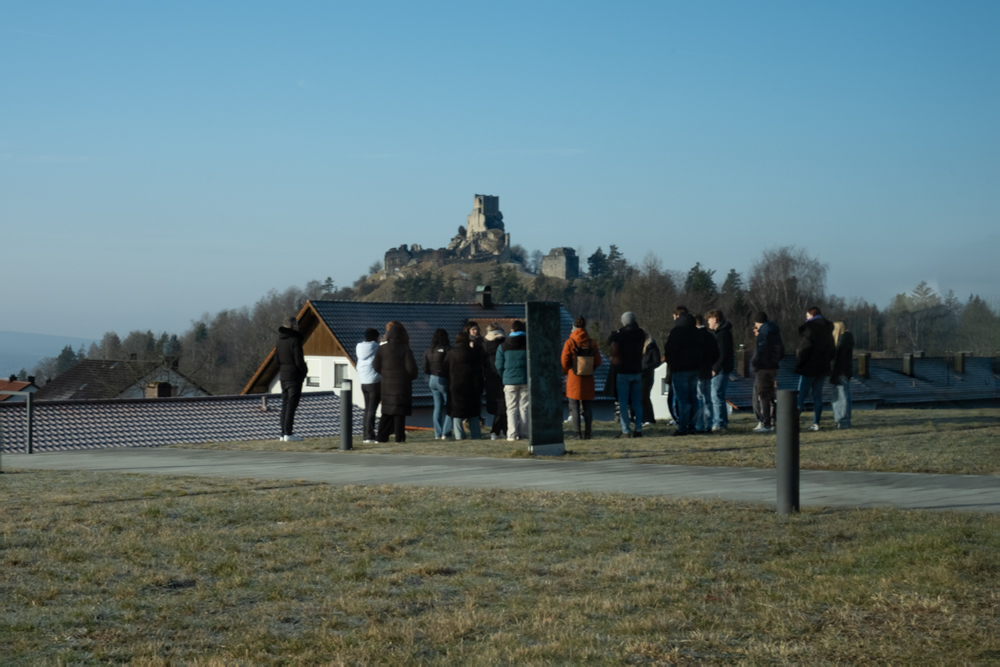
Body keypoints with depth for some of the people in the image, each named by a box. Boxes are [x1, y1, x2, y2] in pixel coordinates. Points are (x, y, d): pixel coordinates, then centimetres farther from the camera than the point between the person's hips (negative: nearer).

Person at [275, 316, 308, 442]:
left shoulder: (280, 340, 11)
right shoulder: (295, 340, -14)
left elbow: (277, 359, 14)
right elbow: (299, 361, -17)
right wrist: (305, 370, 0)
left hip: (283, 377, 8)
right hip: (295, 377, -8)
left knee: (285, 405, 12)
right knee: (291, 405, -7)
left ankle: (284, 433, 13)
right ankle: (288, 434, -10)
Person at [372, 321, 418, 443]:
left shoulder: (382, 348, 0)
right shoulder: (405, 350, -10)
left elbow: (376, 366, 3)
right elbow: (411, 368, -12)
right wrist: (412, 377, 9)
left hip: (387, 386, 4)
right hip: (402, 386, -3)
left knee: (387, 412, 11)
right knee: (399, 412, 0)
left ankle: (382, 436, 8)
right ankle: (399, 436, -1)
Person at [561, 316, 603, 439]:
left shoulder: (569, 343, -10)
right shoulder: (591, 343, -1)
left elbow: (564, 361, -10)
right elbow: (598, 361, 2)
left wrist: (566, 371, 10)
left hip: (574, 379, -3)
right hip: (588, 380, 3)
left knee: (574, 407, 2)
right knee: (588, 407, 9)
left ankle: (578, 433, -2)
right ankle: (587, 432, 8)